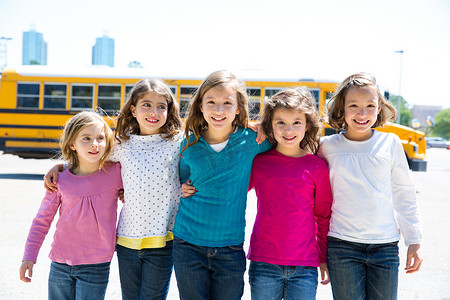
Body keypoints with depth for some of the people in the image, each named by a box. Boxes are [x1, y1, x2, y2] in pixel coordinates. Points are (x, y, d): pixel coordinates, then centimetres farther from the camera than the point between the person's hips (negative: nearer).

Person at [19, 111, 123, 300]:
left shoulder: (115, 173, -6)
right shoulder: (61, 180, -3)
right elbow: (42, 220, 5)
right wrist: (29, 257, 3)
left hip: (96, 267, -2)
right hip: (60, 266, 2)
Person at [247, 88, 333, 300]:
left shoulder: (317, 167, 2)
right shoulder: (258, 161, 3)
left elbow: (324, 216, 9)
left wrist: (324, 258, 11)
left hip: (304, 268, 0)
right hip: (263, 264, 1)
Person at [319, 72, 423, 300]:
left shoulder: (390, 143, 3)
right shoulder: (327, 147, 1)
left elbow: (404, 194, 9)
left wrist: (414, 241, 9)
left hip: (385, 246, 1)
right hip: (342, 246, -1)